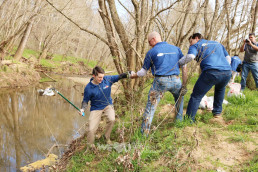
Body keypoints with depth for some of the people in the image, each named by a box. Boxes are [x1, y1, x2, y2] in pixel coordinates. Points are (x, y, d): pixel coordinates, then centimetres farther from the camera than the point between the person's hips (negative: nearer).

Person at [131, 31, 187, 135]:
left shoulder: (151, 52, 4)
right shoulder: (176, 49, 14)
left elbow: (143, 72, 7)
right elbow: (184, 66, 9)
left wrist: (131, 76, 23)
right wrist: (184, 84, 10)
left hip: (160, 81, -3)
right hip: (176, 80, 4)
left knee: (151, 106, 2)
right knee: (179, 98, 32)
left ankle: (144, 132, 1)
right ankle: (179, 121, 37)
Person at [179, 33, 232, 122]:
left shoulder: (196, 45, 14)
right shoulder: (218, 44, 31)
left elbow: (190, 56, -8)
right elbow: (228, 58, 27)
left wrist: (178, 63, 4)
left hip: (211, 72, -6)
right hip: (227, 72, 6)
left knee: (196, 96, 4)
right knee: (220, 89, 37)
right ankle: (217, 112, 40)